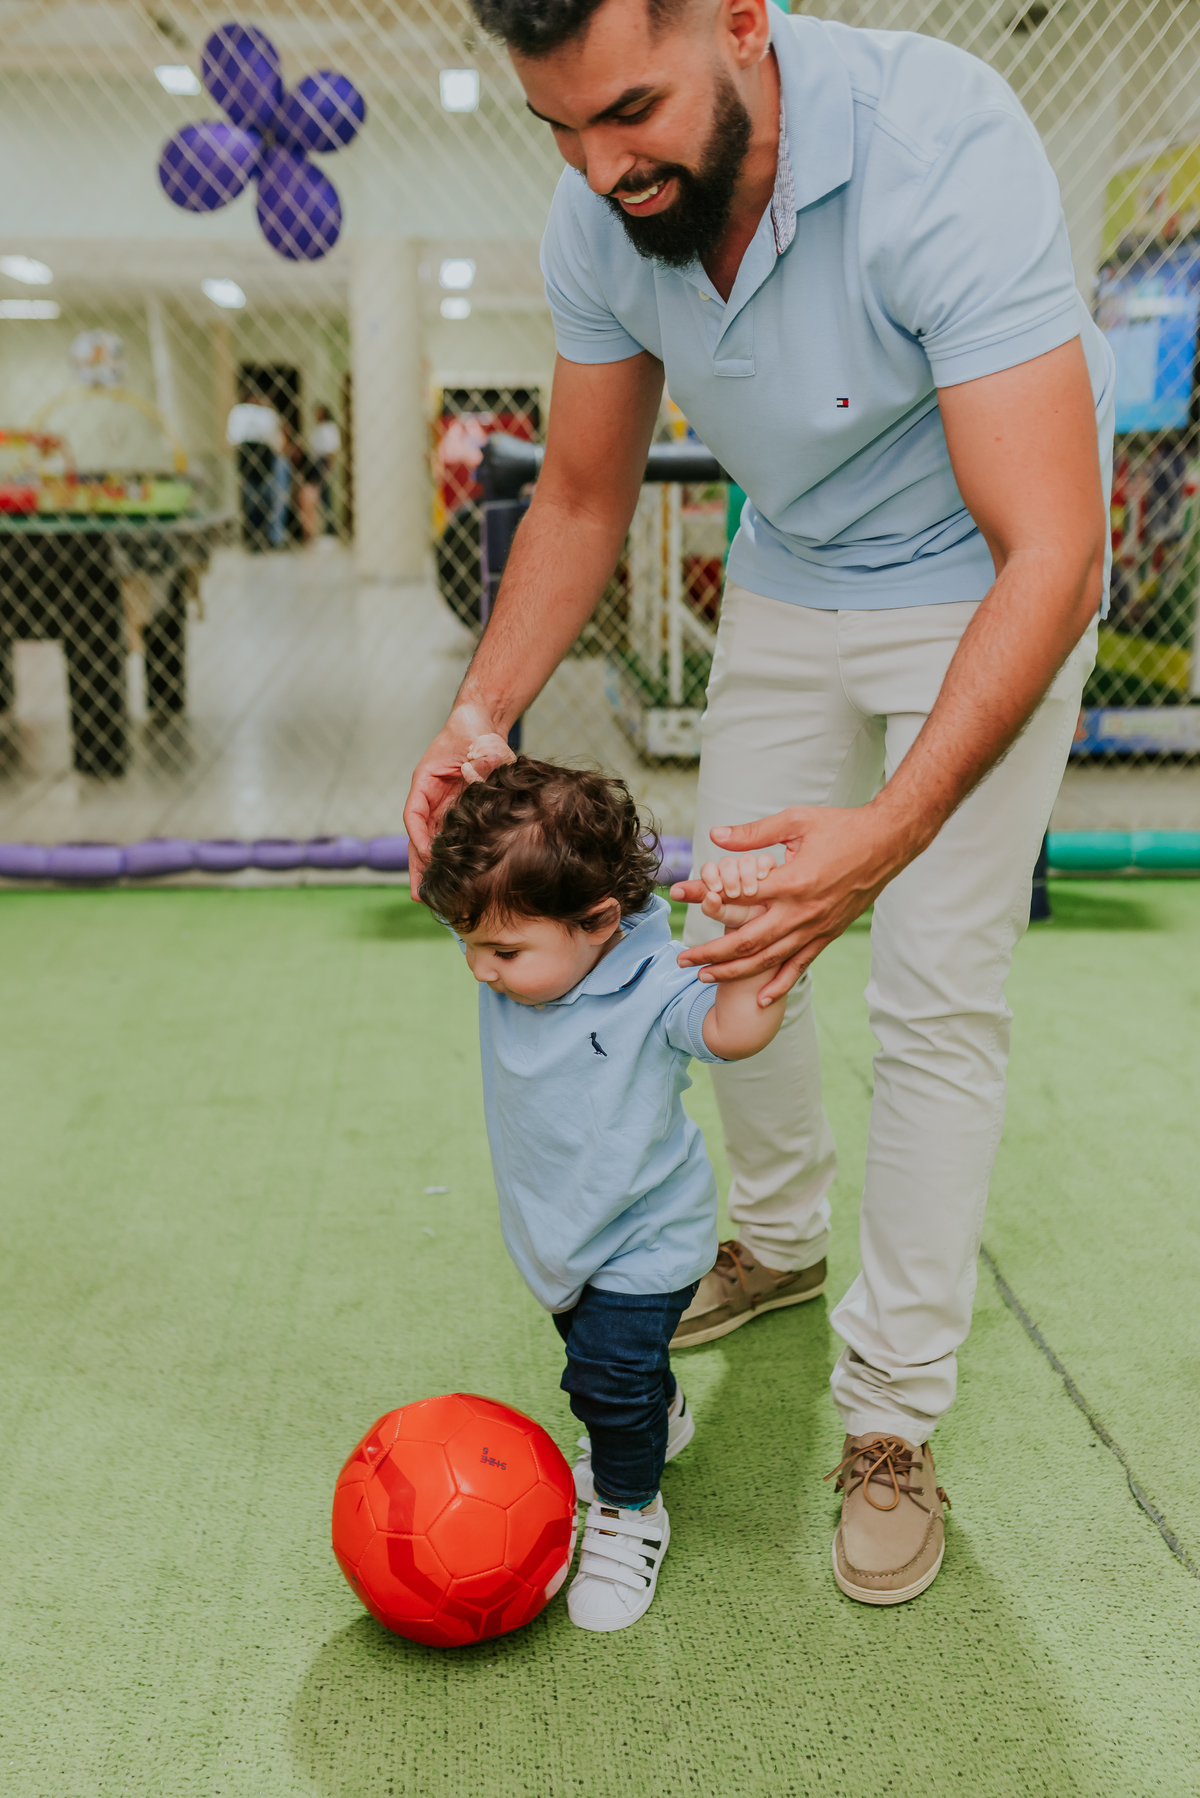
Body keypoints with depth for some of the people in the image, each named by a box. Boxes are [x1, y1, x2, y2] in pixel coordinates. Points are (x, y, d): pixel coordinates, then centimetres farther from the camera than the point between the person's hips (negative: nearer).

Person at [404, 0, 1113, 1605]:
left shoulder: (942, 149, -34)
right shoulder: (600, 220, -16)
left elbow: (1052, 552, -38)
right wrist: (483, 714, -16)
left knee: (936, 993, -8)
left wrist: (890, 833, -50)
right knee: (733, 927, 10)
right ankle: (780, 1241, 36)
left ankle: (892, 1422, 7)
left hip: (983, 588, -5)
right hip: (785, 581, 6)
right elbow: (582, 504, -2)